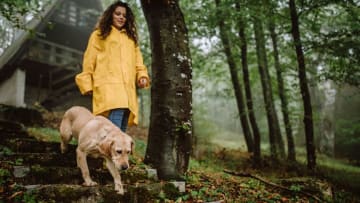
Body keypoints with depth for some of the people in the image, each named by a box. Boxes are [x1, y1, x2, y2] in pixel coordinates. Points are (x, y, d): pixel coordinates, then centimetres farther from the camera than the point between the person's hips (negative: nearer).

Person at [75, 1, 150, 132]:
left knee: (121, 131, 1)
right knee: (114, 129, -24)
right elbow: (89, 61, 10)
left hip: (127, 88, 5)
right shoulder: (99, 34, 15)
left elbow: (138, 61, 22)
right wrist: (87, 84, 2)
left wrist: (142, 75, 2)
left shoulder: (131, 37, 28)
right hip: (108, 86, -5)